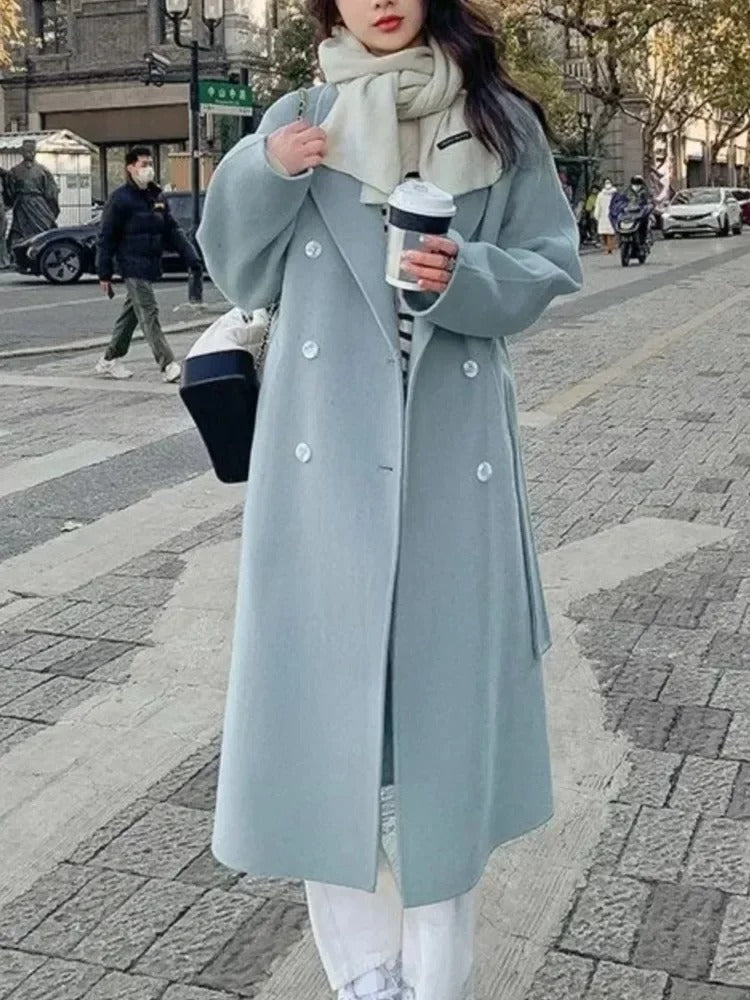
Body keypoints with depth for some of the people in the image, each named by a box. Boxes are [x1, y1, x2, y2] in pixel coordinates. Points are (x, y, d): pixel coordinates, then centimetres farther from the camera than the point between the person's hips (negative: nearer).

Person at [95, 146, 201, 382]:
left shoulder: (157, 197, 13)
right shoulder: (120, 198, -8)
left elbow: (172, 231, 15)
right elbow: (107, 237, -8)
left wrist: (191, 257, 4)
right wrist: (104, 274, -10)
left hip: (151, 266, 8)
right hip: (132, 266, -8)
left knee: (131, 313, 14)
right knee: (149, 314, -10)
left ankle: (109, 360, 27)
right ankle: (168, 365, -13)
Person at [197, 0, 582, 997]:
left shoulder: (503, 123, 6)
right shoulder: (297, 122, 8)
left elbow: (552, 263, 6)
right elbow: (243, 275, 9)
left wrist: (467, 273, -14)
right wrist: (263, 175, -8)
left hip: (453, 453, 0)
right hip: (325, 456, 1)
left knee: (447, 681, 4)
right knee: (325, 685, 1)